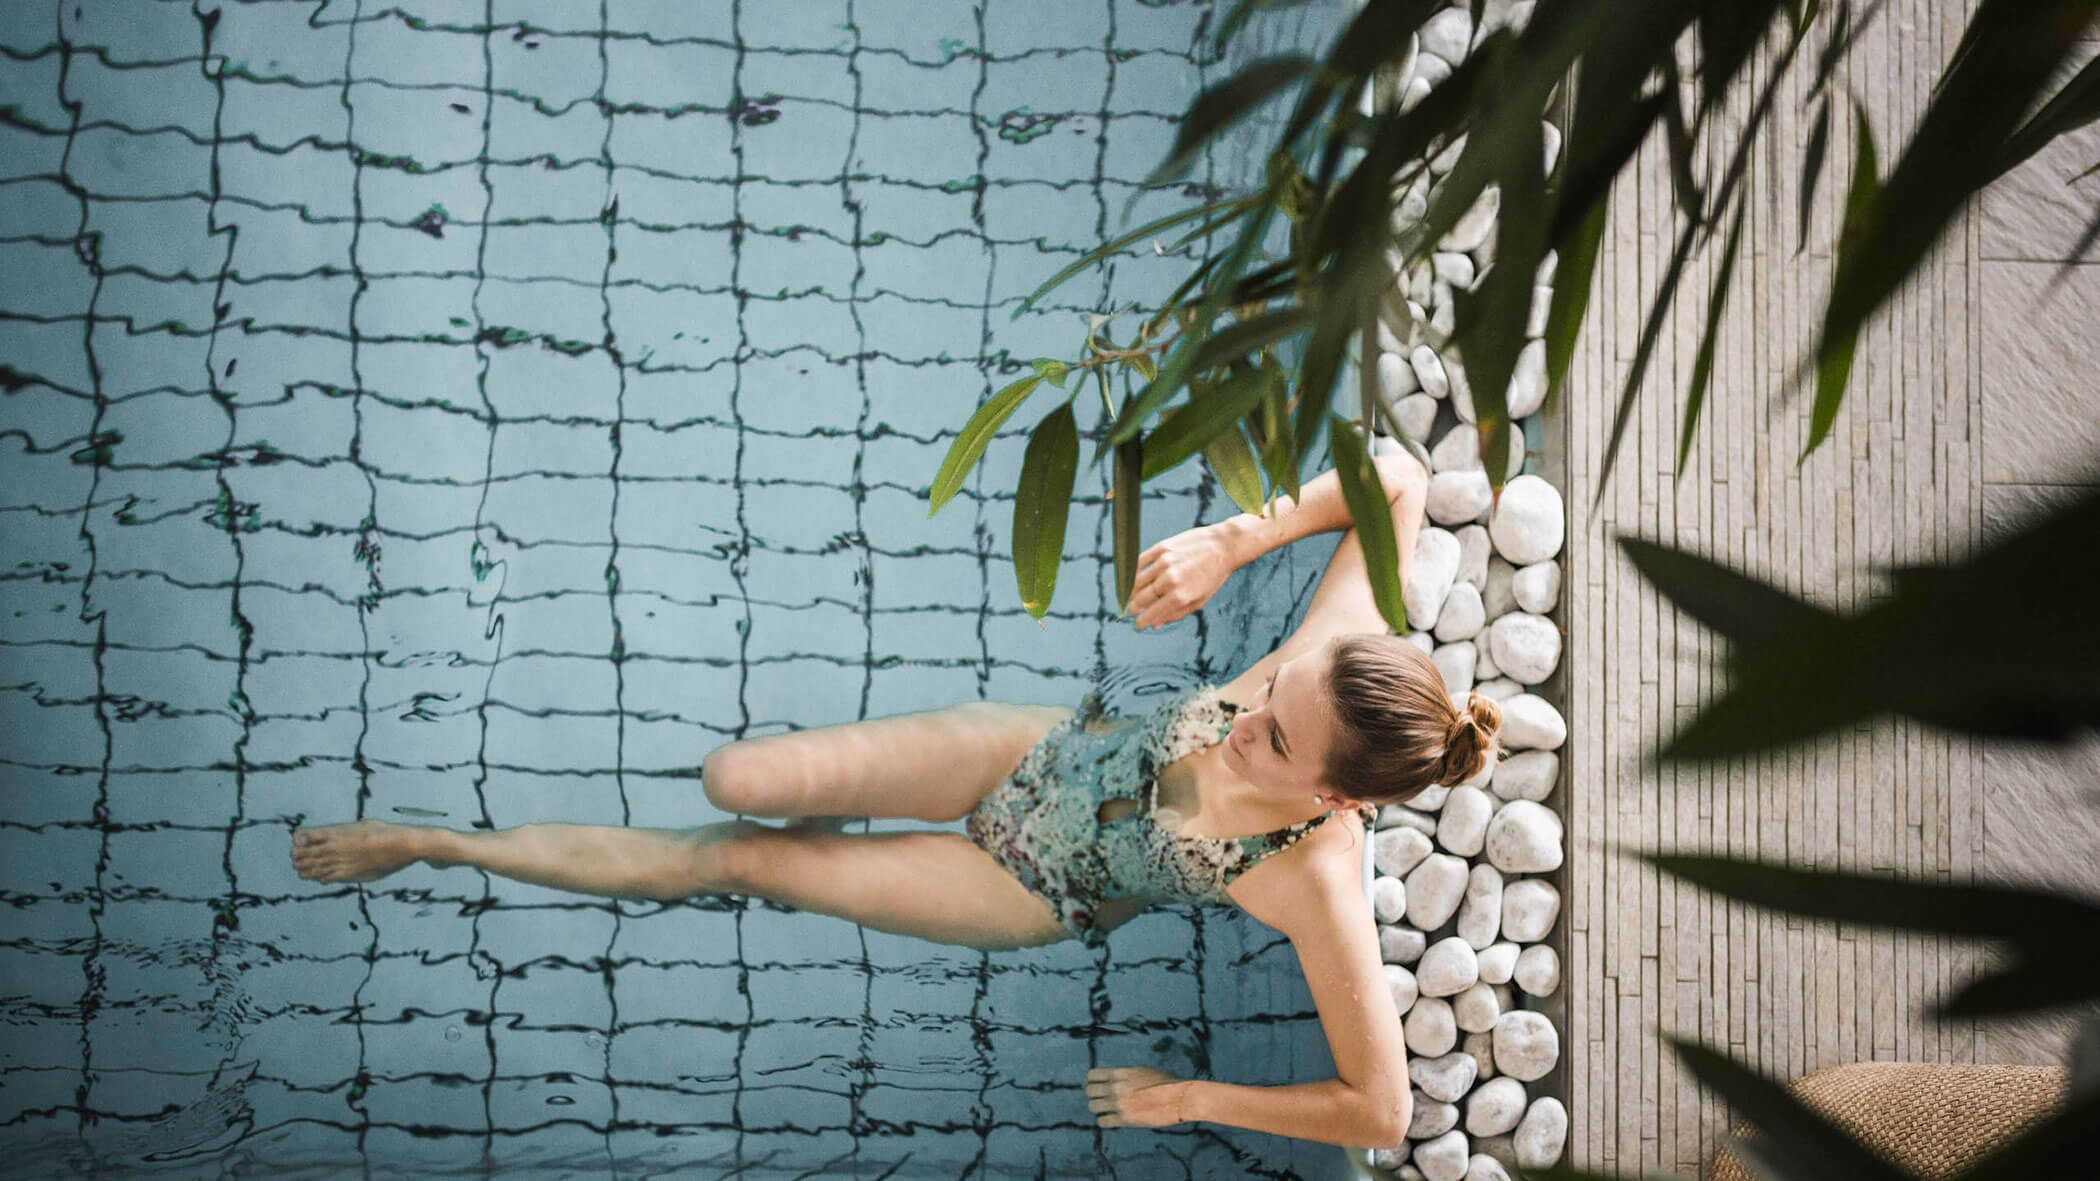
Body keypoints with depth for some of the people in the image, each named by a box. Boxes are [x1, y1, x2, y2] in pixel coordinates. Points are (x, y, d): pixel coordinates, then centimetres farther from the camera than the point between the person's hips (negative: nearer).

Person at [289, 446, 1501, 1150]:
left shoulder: (1315, 881, -38)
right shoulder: (1327, 662, -30)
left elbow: (1381, 1110, -28)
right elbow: (1399, 476, -18)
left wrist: (1190, 1099, -17)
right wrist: (1230, 540, -31)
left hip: (1037, 888, -3)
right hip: (1039, 748, 3)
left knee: (729, 858, 1)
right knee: (733, 782, -13)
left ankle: (446, 844, 21)